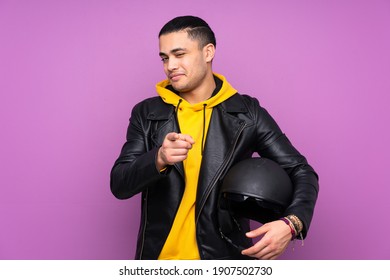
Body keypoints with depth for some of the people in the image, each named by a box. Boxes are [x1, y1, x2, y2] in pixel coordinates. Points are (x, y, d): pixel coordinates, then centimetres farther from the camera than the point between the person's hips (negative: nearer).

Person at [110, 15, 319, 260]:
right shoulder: (147, 113, 0)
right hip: (160, 256, 1)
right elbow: (119, 185, -4)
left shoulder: (247, 113, -3)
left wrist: (290, 223, -21)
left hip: (225, 256, -1)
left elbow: (301, 173, -2)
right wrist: (158, 159, -24)